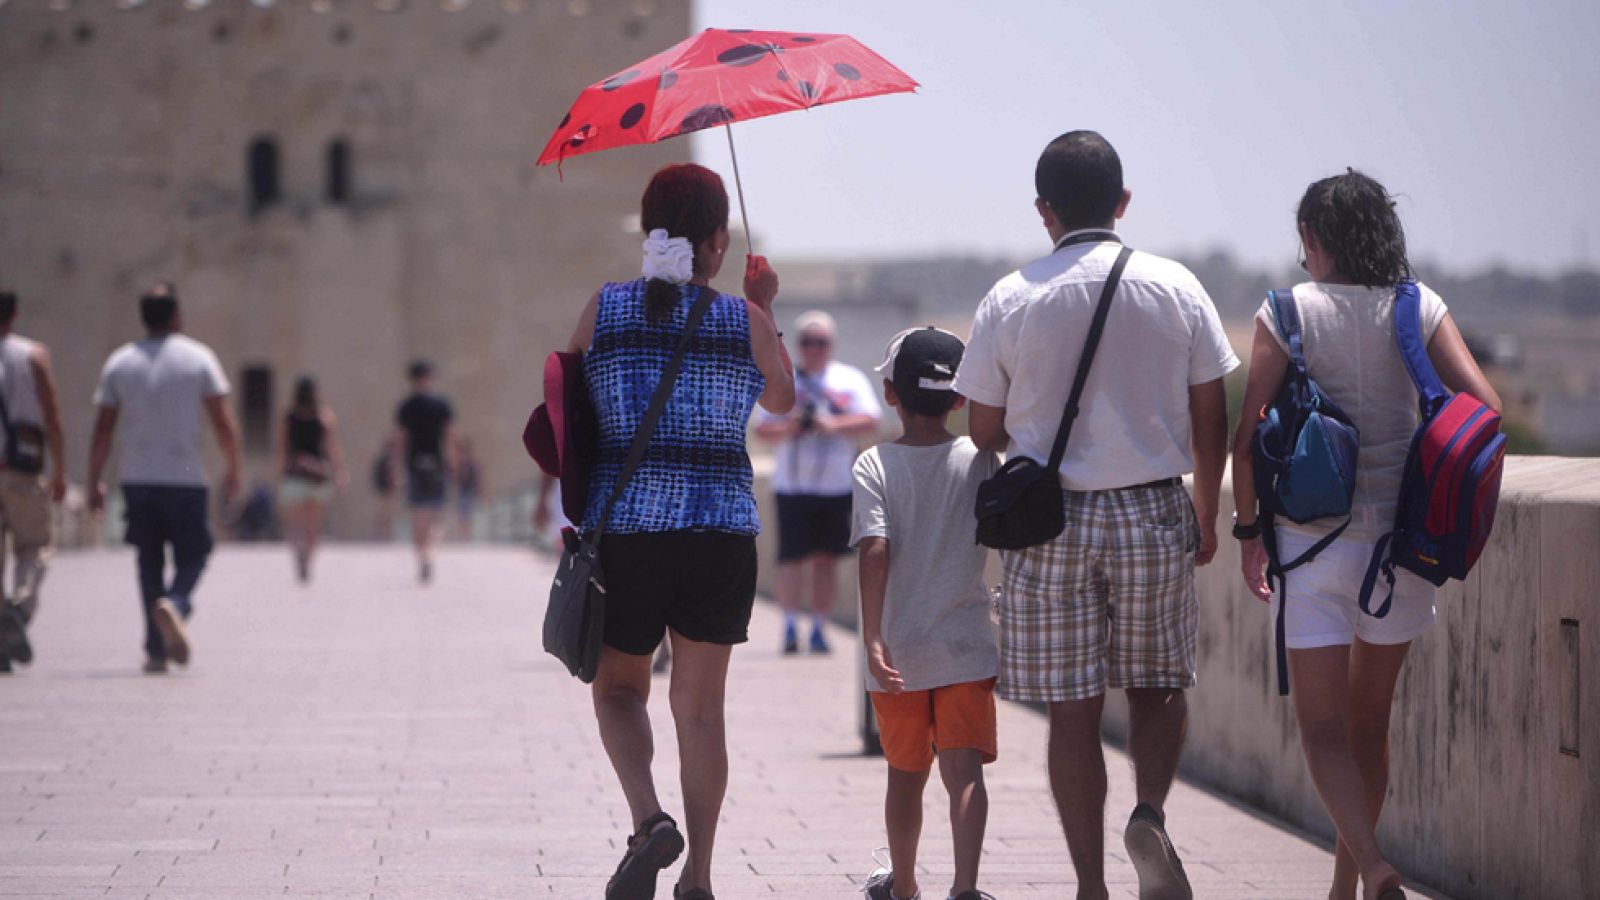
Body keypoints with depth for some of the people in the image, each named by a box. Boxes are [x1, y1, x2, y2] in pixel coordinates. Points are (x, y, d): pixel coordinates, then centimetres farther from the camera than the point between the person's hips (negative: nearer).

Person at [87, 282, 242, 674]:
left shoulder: (119, 362, 6)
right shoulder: (198, 358, -1)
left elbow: (102, 429, 4)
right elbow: (223, 421, -4)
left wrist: (94, 482, 9)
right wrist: (232, 469, 8)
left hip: (136, 478, 2)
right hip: (185, 477, -2)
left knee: (149, 561, 11)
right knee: (191, 556, 6)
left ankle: (156, 649, 6)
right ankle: (175, 605, -26)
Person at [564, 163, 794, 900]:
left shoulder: (604, 309, -2)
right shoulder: (744, 320, -2)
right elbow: (781, 399, 17)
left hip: (623, 528, 0)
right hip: (721, 532, 0)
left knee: (619, 688, 16)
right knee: (700, 704, 10)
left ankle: (649, 819, -10)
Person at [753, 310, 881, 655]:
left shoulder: (851, 380, 8)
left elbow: (871, 421, -4)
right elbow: (762, 429, 3)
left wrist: (835, 425, -19)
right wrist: (787, 429, -17)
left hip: (836, 484, 1)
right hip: (792, 485, -1)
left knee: (826, 557, 4)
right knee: (792, 555, -10)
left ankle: (819, 628, 10)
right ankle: (790, 626, -7)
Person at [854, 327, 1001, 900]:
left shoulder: (874, 466, -6)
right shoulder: (979, 461, -2)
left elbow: (875, 549, -15)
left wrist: (872, 639, -19)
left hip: (900, 650, 0)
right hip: (967, 647, 0)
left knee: (905, 775, 14)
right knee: (965, 771, -6)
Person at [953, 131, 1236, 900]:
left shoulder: (1011, 300, -4)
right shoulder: (1175, 288, 0)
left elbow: (984, 431, 2)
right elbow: (1211, 421, 3)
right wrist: (1206, 516, 17)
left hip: (1051, 519, -1)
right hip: (1154, 512, 1)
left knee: (1073, 709, 5)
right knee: (1157, 686, 16)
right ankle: (1151, 814, -11)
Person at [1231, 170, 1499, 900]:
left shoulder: (1288, 313, -6)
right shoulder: (1419, 308, 1)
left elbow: (1246, 434, -9)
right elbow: (1483, 408, -7)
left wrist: (1249, 530, 2)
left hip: (1315, 538, -3)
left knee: (1323, 727, -1)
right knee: (1369, 720, 18)